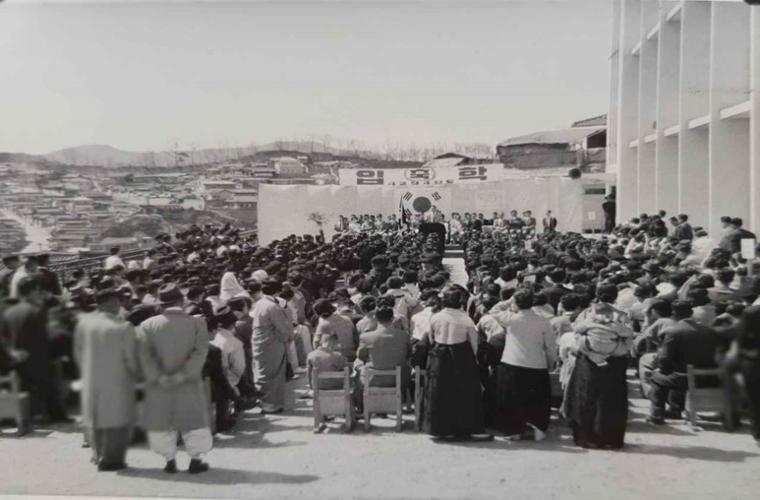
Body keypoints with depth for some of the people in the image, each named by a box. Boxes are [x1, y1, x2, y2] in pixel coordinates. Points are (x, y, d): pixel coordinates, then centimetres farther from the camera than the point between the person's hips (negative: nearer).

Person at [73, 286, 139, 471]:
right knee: (117, 419, 8)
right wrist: (135, 375, 7)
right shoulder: (123, 327, -17)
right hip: (117, 381, -5)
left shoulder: (83, 322, -4)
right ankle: (110, 459, 12)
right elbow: (130, 358, -11)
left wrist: (85, 372, 17)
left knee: (94, 418, 20)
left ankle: (98, 454, 32)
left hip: (91, 380, 5)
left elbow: (78, 352, 3)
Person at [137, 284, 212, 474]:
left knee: (161, 422, 15)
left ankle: (170, 460, 21)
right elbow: (200, 352, -15)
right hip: (188, 384, -1)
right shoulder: (197, 323, -6)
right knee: (193, 420, 12)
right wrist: (182, 375, -15)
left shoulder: (148, 325, -3)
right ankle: (195, 460, 16)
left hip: (158, 386, 1)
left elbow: (144, 354, -11)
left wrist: (159, 377, -12)